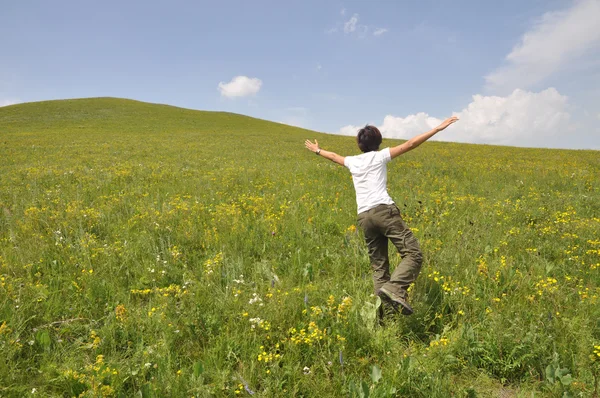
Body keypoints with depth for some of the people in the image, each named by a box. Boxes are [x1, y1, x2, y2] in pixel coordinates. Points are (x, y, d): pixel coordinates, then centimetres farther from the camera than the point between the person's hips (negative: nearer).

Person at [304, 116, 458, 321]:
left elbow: (334, 156, 40)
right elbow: (409, 145, 3)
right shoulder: (380, 156, 9)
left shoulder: (352, 161, 21)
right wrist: (437, 129, 5)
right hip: (383, 210, -5)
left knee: (379, 266, 9)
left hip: (363, 217, 5)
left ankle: (385, 313, 4)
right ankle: (394, 289, -30)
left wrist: (317, 150, 59)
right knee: (413, 253, -8)